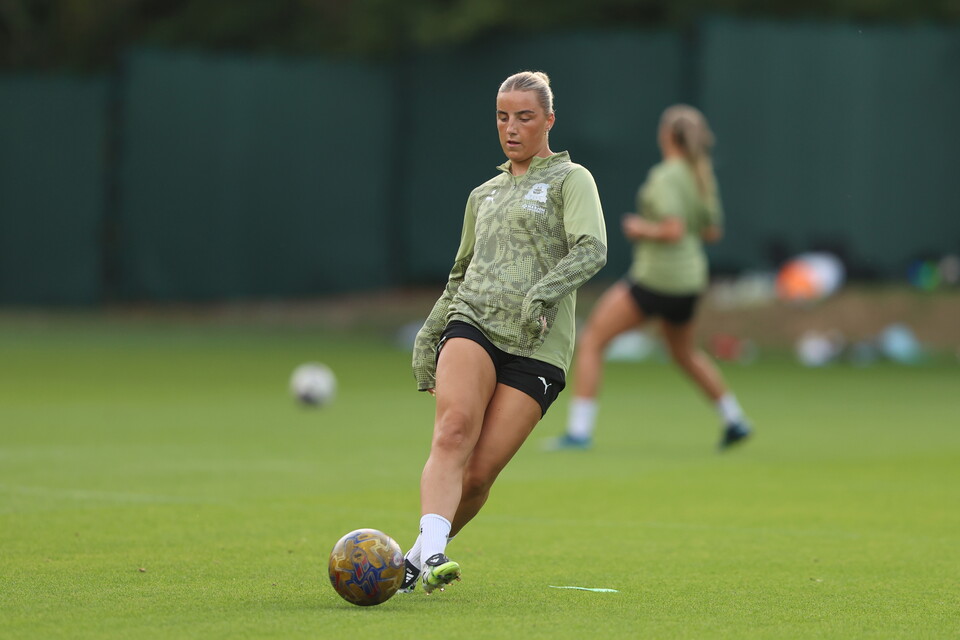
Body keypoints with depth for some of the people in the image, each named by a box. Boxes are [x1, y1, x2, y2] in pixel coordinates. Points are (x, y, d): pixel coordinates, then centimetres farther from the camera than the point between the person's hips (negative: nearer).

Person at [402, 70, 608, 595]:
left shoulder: (570, 179, 9)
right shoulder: (483, 195, 25)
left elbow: (592, 250, -8)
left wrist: (544, 289, -24)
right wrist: (428, 334, 20)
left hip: (537, 345, -3)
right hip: (472, 322, 3)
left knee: (478, 476, -11)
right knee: (454, 430, -27)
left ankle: (418, 559, 9)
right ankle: (429, 549, -40)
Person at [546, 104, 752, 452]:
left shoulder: (665, 178, -16)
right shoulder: (702, 177, 7)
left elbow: (674, 230, -25)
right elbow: (713, 231, 14)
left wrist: (642, 228, -9)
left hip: (654, 277, -8)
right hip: (691, 277, 8)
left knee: (591, 341, -3)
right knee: (684, 353, 30)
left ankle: (579, 430, -10)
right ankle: (734, 420, 34)